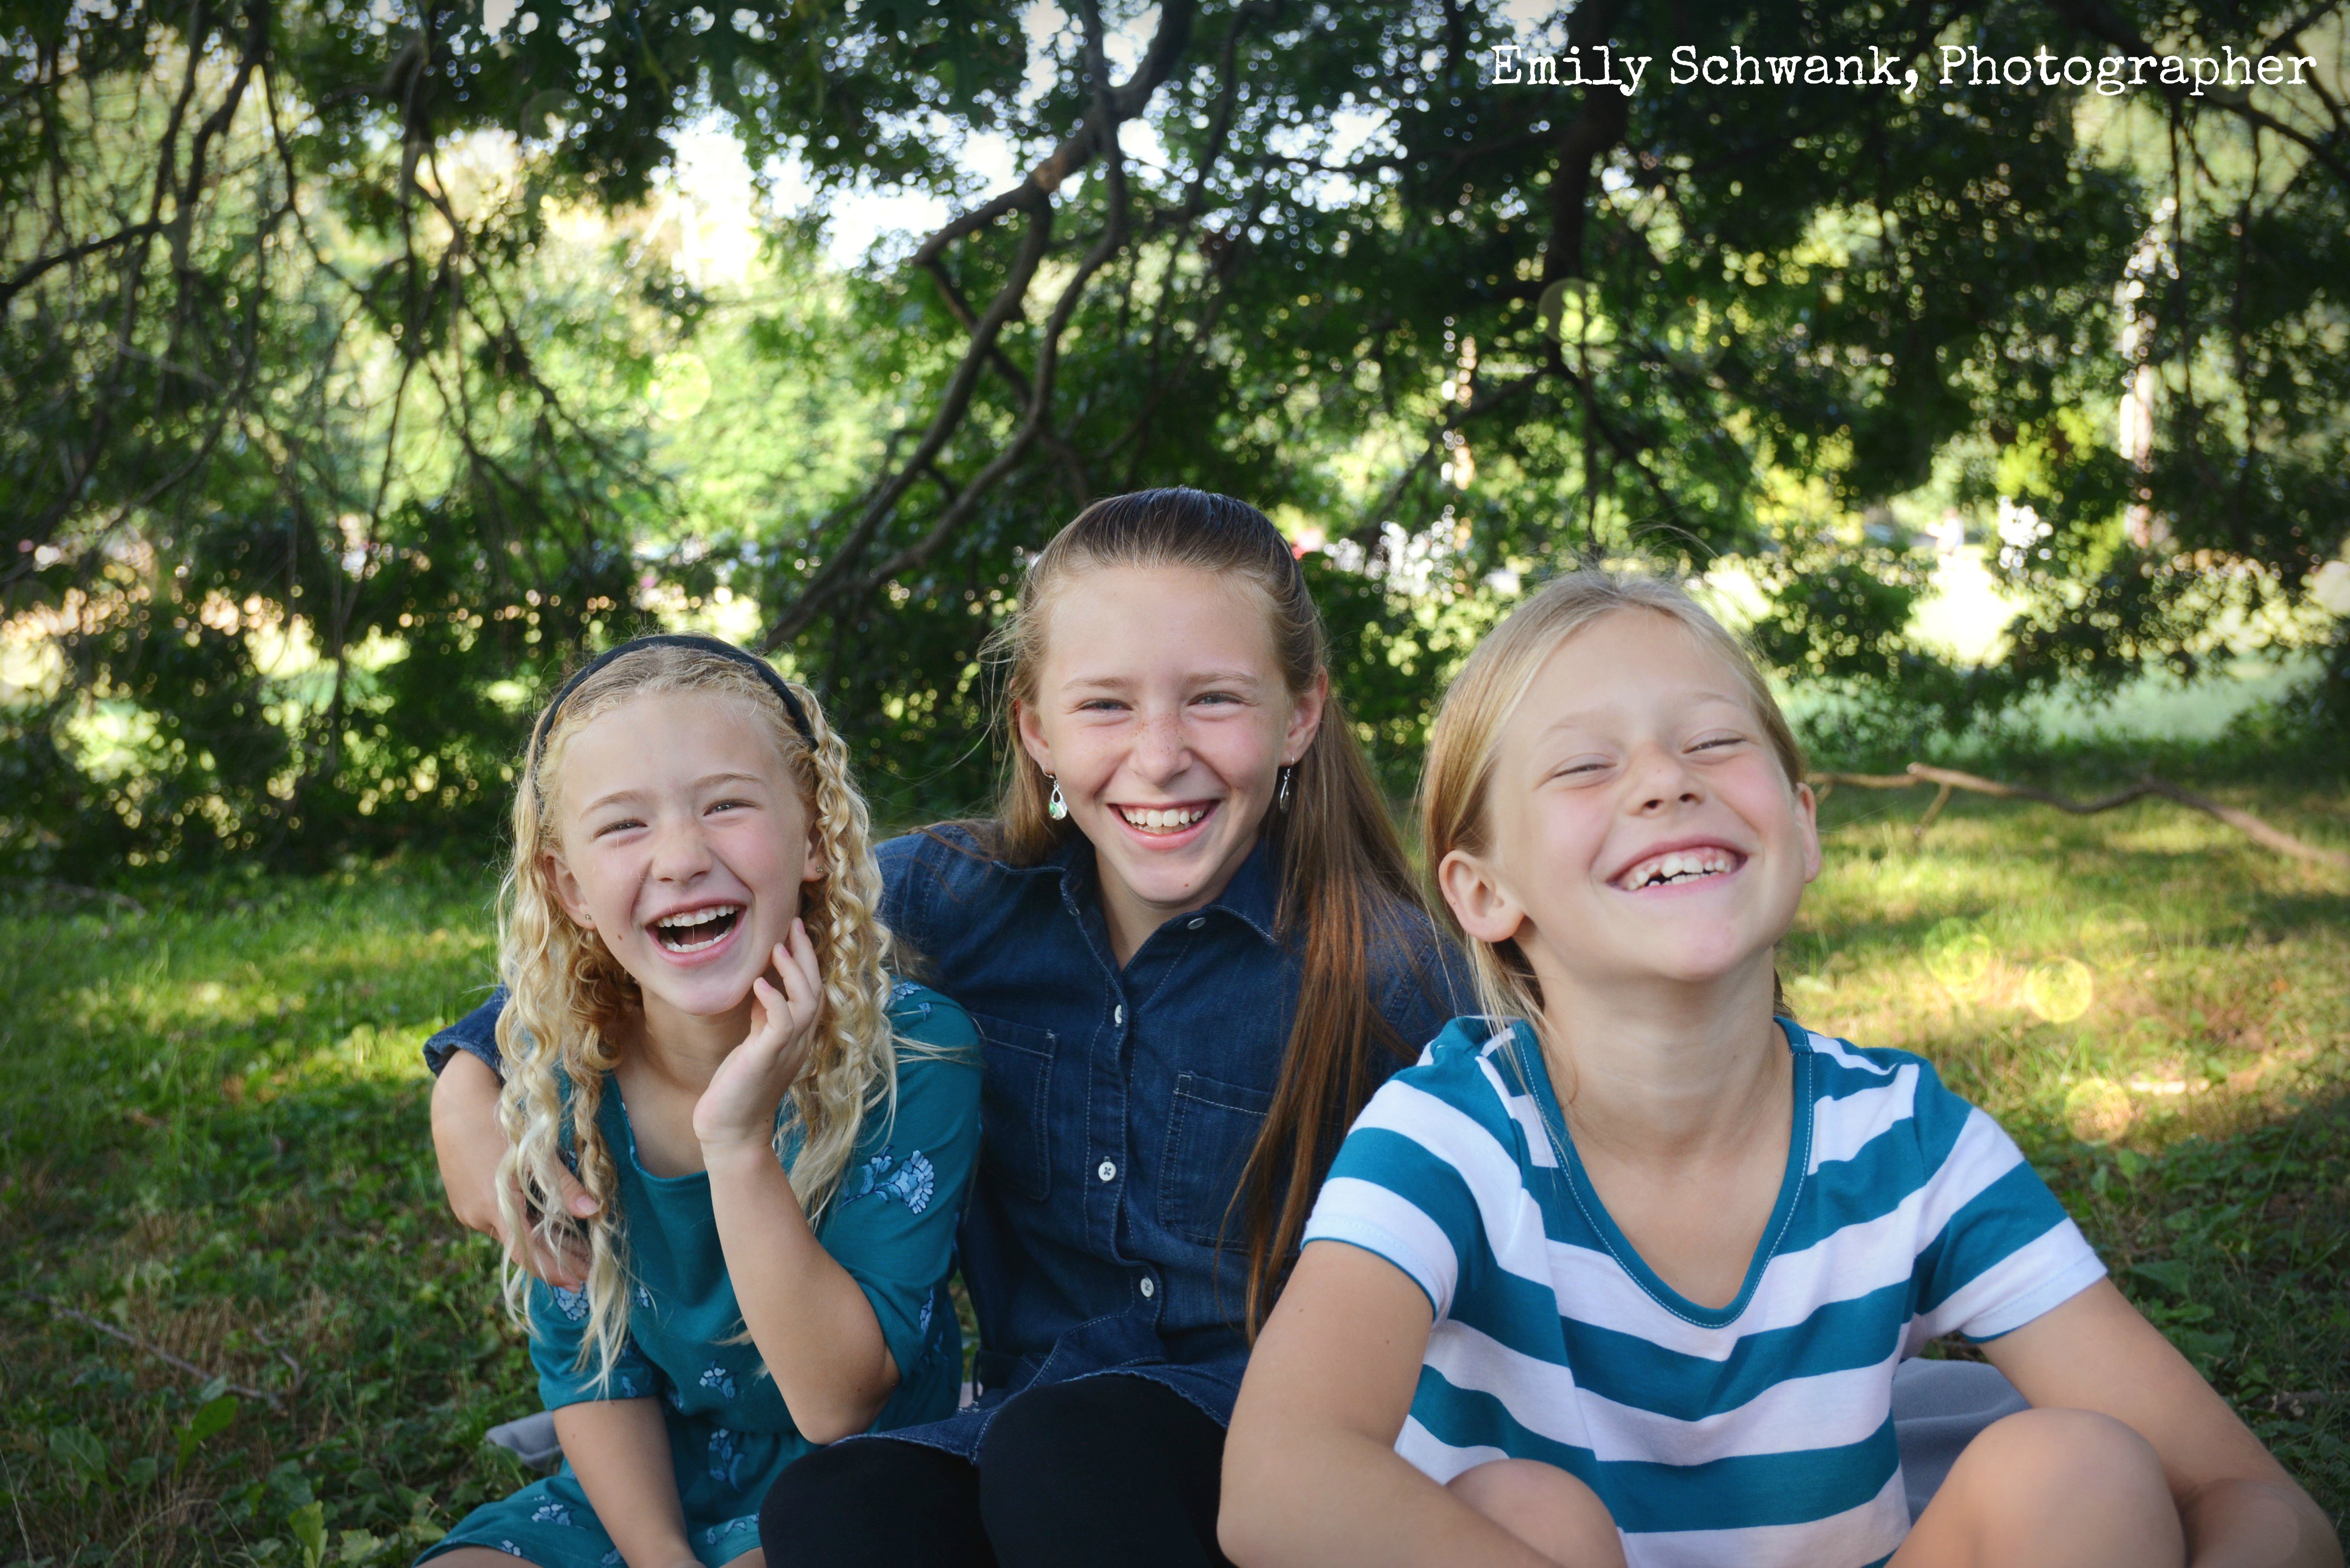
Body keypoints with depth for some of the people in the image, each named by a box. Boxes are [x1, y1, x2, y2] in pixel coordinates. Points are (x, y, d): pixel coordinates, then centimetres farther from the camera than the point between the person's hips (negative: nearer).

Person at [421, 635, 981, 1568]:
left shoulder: (915, 1052, -21)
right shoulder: (559, 1064, -10)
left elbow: (838, 1405, -22)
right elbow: (588, 1361, 0)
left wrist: (741, 1143, -32)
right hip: (642, 1490, 3)